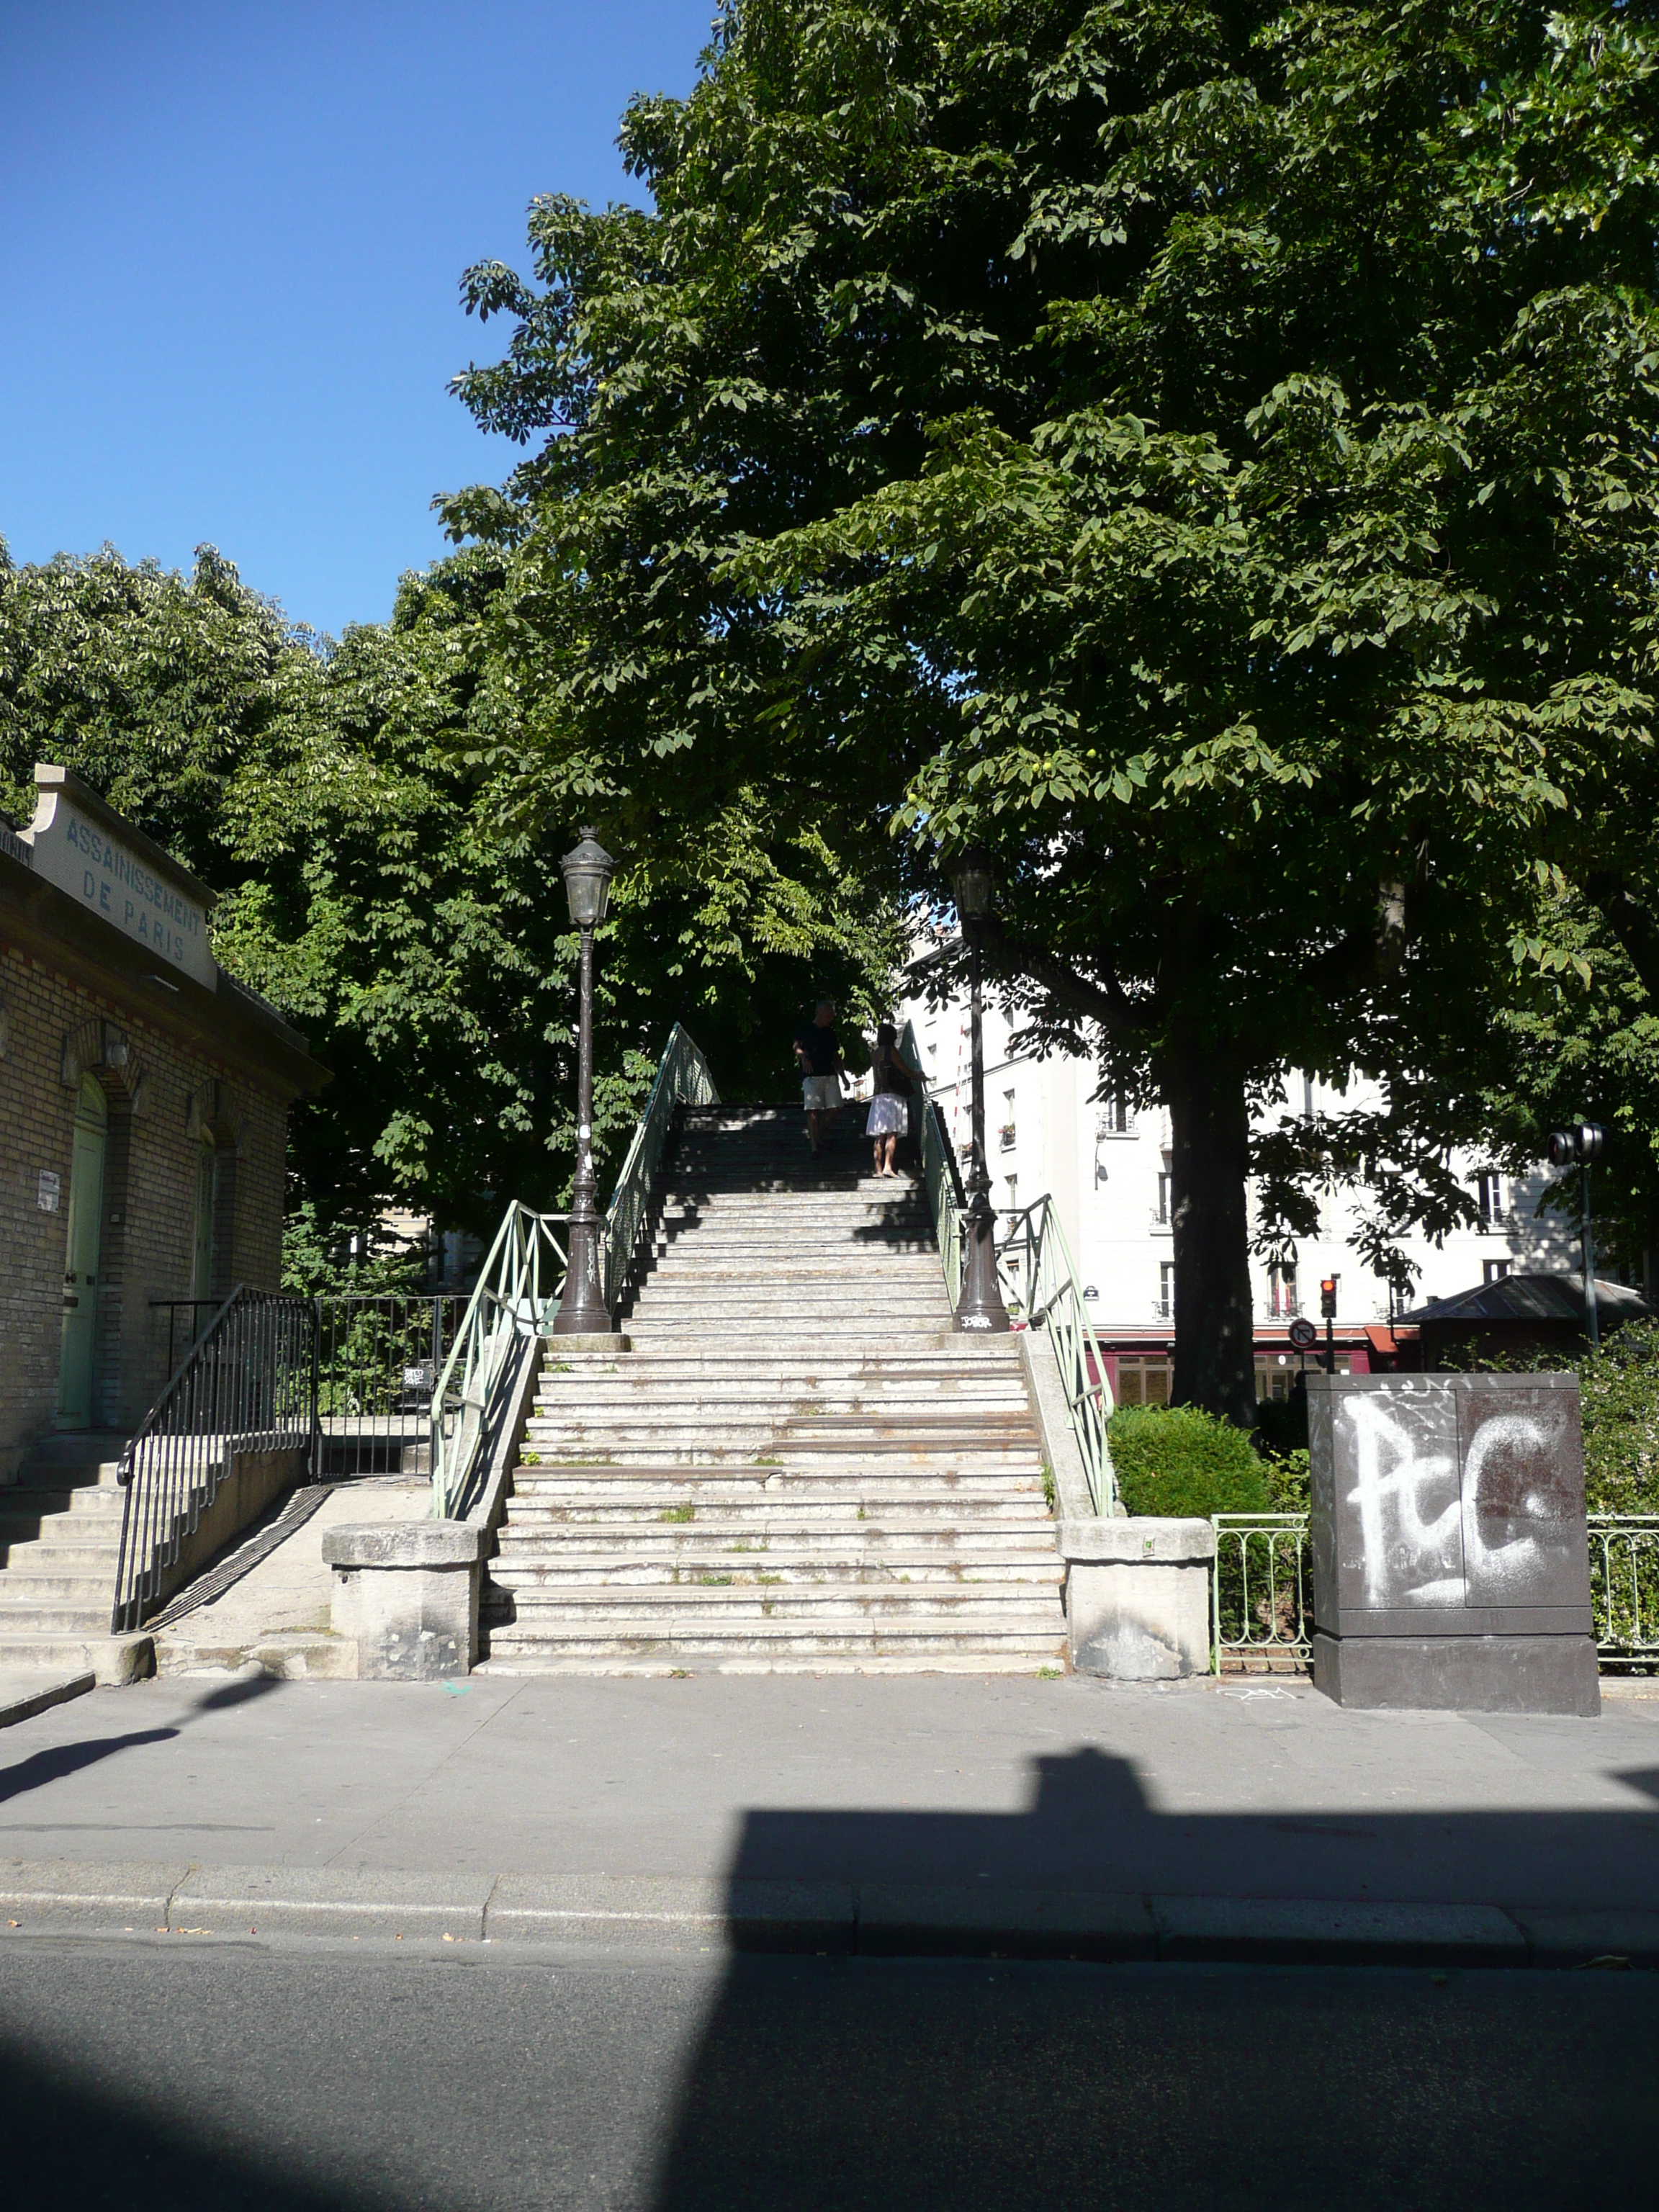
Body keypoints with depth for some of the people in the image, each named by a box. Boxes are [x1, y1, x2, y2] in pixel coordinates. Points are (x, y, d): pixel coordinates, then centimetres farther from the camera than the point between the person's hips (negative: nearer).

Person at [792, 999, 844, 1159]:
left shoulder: (831, 1033, 18)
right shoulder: (805, 1029, 4)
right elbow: (797, 1047, -9)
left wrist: (843, 1076, 16)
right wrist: (803, 1058, -30)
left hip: (830, 1075, 5)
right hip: (811, 1075, -5)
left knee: (833, 1109, -5)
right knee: (813, 1111, -10)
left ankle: (818, 1137, 14)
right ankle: (814, 1147, -10)